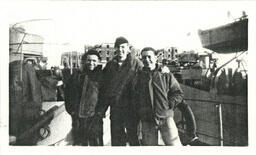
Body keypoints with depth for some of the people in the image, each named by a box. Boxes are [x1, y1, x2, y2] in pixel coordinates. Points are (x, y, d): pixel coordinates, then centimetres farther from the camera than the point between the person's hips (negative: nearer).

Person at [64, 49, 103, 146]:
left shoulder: (102, 75, 0)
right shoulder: (76, 75, 9)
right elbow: (68, 93, 15)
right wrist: (70, 109, 6)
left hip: (94, 117, -3)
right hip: (77, 117, 4)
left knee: (96, 143, 2)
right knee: (78, 143, 15)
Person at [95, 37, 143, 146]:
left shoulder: (137, 64, -5)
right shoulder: (110, 65, 8)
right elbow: (104, 88, 11)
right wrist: (101, 108, 8)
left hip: (131, 108, -4)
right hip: (115, 108, 4)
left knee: (133, 137, 7)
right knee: (116, 140, 13)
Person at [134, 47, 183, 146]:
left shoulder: (166, 75, 3)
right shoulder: (138, 77, 6)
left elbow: (178, 93, 6)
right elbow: (134, 97, 10)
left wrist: (168, 105, -6)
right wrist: (140, 111, -1)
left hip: (166, 117, -1)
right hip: (147, 121, 2)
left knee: (174, 144, -4)